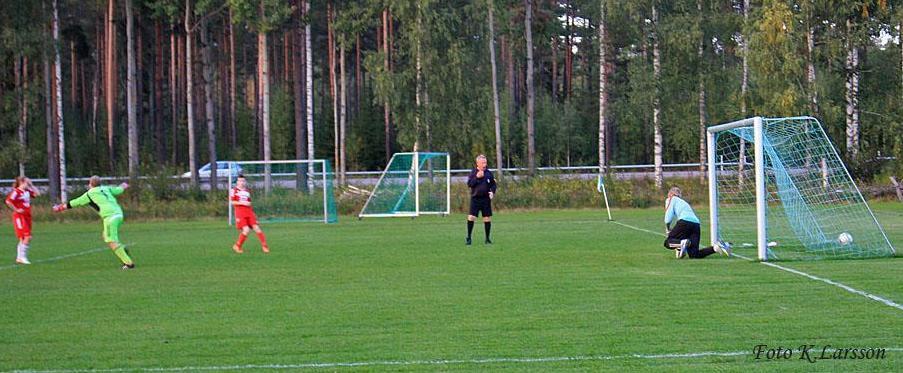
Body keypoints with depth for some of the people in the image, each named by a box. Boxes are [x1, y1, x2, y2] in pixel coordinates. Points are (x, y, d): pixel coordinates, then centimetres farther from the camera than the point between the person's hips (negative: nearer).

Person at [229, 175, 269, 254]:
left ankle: (264, 246, -3)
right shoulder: (234, 190, 2)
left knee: (256, 228, -8)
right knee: (246, 230, -16)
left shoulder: (247, 191, 18)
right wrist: (242, 203, -14)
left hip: (249, 212, 5)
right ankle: (237, 246, 4)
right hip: (240, 213, -5)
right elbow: (231, 202, -5)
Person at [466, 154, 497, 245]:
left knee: (487, 219, 3)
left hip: (486, 199, 2)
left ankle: (487, 239, 14)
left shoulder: (489, 173, 5)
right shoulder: (473, 172, 0)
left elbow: (493, 184, 12)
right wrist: (477, 177, -19)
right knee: (471, 217, -10)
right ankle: (468, 238, 0)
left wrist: (492, 192, -6)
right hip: (475, 198, -2)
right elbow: (469, 184, -7)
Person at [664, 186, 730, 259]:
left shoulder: (671, 199, 18)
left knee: (667, 242, 5)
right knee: (694, 254, 0)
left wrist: (668, 229, 21)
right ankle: (716, 248, -17)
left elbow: (668, 218, 4)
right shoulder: (683, 202, 37)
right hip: (696, 224, 6)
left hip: (684, 222, -6)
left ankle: (682, 243, -27)